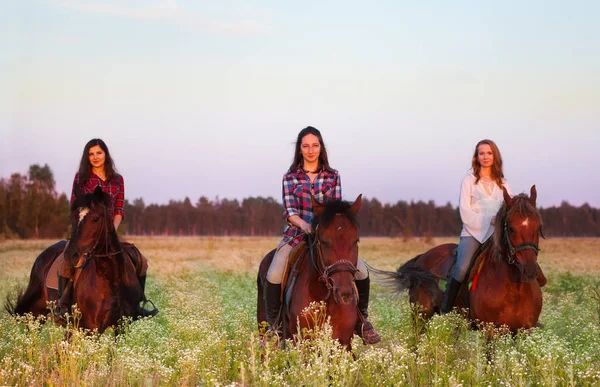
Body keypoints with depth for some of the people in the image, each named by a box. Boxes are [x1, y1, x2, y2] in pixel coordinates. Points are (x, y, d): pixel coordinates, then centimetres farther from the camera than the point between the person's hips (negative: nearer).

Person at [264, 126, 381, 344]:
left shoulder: (332, 176, 8)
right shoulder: (290, 178, 4)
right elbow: (289, 210, -7)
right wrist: (304, 224, -27)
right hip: (297, 235, -1)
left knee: (361, 271, -15)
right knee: (273, 276, -26)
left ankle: (362, 321, 6)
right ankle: (273, 326, -7)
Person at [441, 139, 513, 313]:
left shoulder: (503, 184, 17)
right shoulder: (469, 181, 8)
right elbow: (465, 213, -1)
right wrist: (489, 219, -14)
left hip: (497, 234, 3)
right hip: (473, 233, -3)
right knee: (462, 268, -28)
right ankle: (445, 310, -18)